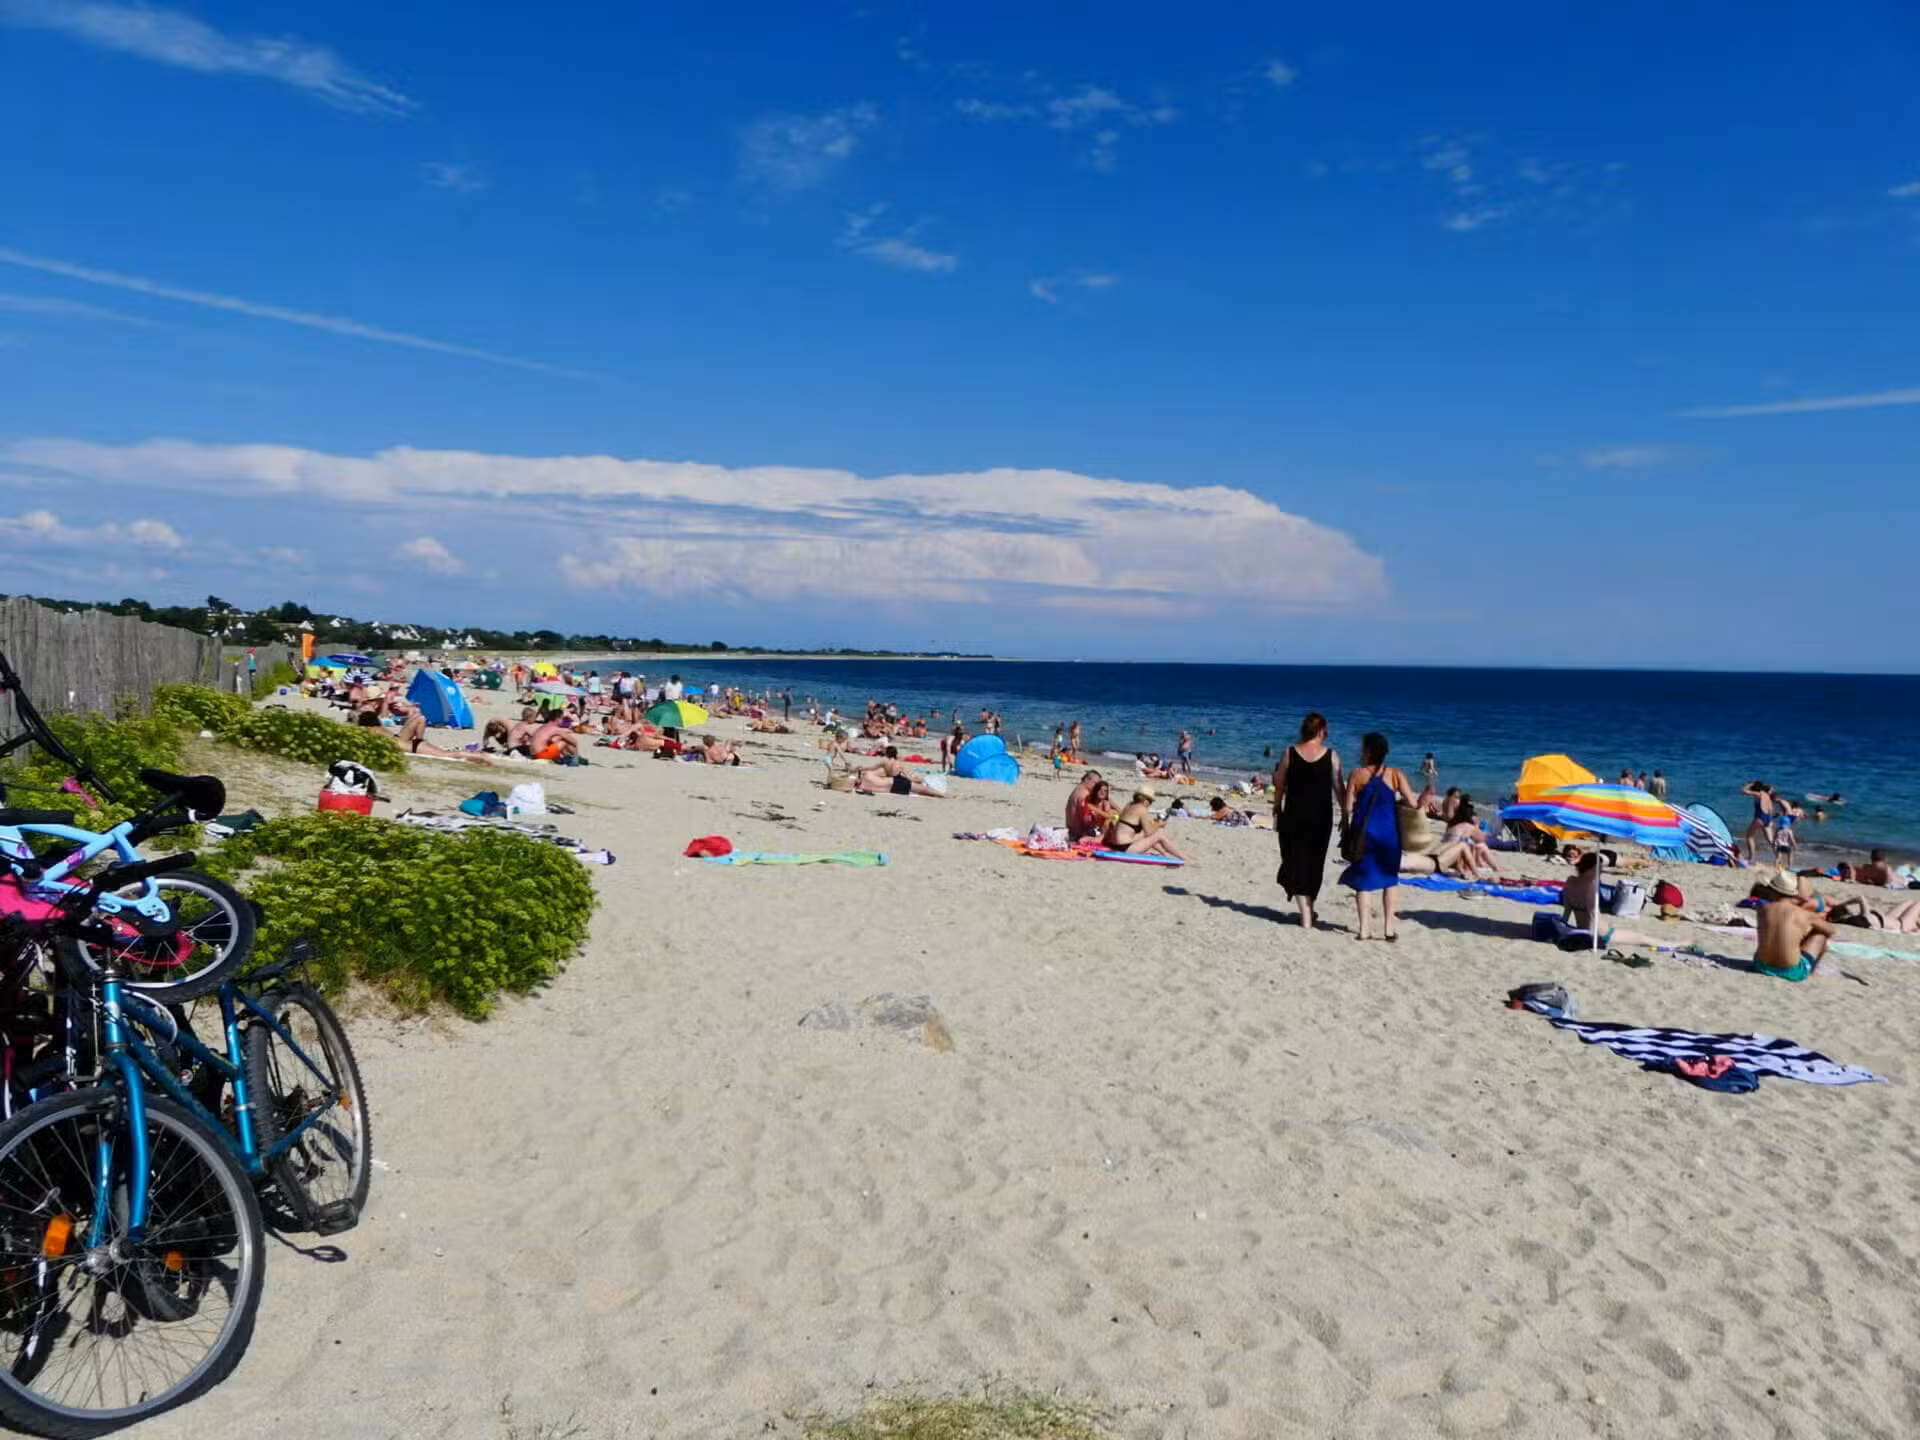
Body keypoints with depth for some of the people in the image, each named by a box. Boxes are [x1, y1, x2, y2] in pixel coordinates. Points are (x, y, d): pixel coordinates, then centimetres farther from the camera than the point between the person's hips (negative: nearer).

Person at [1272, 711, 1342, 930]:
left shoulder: (1290, 753, -4)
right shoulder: (1331, 755, -5)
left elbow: (1279, 787, 1)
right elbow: (1338, 789, -3)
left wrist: (1277, 811, 13)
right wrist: (1345, 814, 6)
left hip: (1294, 814, 0)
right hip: (1321, 816, 1)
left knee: (1296, 861, 7)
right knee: (1315, 863, 16)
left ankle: (1306, 916, 0)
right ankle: (1309, 909, 28)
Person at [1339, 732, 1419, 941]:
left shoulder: (1356, 775, -6)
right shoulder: (1395, 775, -3)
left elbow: (1348, 808, -8)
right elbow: (1411, 803, -9)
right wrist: (1394, 801, 11)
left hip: (1364, 832, -1)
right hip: (1389, 832, 1)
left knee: (1363, 880, 8)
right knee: (1389, 880, 14)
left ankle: (1363, 929, 6)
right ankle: (1388, 928, 15)